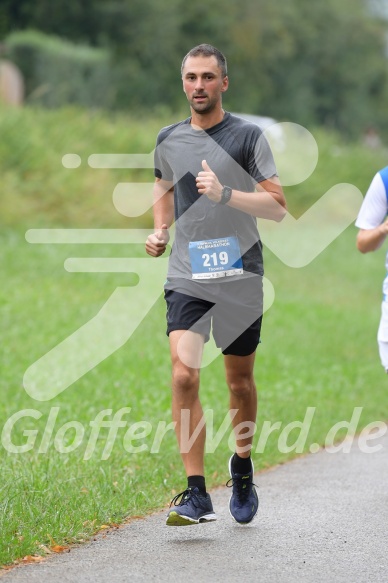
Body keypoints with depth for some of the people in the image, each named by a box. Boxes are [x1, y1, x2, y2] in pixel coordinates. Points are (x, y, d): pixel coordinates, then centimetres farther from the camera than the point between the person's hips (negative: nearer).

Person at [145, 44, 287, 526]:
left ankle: (242, 468, 35)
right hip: (186, 278, 2)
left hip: (240, 276, -2)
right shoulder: (169, 140, 9)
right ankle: (196, 494, -14)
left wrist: (225, 193, -21)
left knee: (239, 382, 10)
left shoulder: (247, 136, -3)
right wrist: (160, 231, 12)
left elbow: (278, 206, -8)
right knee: (184, 375, -15)